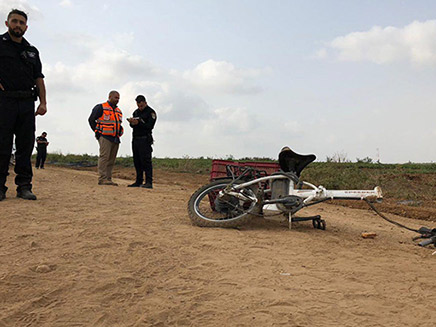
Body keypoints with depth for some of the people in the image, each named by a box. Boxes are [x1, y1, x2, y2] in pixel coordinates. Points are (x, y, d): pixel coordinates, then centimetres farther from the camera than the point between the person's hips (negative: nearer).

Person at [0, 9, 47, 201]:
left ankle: (24, 186, 5)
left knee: (26, 146, 2)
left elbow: (39, 79, 18)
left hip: (27, 103, 4)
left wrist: (43, 102, 9)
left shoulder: (32, 51, 20)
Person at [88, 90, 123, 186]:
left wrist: (118, 135, 14)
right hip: (105, 137, -7)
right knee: (104, 157, -12)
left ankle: (108, 179, 9)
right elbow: (91, 119, 2)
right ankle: (102, 179, -13)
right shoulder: (101, 107, 0)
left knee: (111, 160, 6)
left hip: (115, 138, 7)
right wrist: (97, 131, -2)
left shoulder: (118, 111, 21)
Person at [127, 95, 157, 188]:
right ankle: (139, 181, 14)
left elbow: (150, 126, -14)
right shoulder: (136, 112, 18)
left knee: (146, 160, -11)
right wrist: (132, 122, -8)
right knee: (137, 161, 8)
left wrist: (138, 123, -23)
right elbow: (133, 126, 15)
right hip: (135, 139, 7)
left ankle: (149, 182, -12)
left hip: (145, 139, -7)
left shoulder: (151, 112, -4)